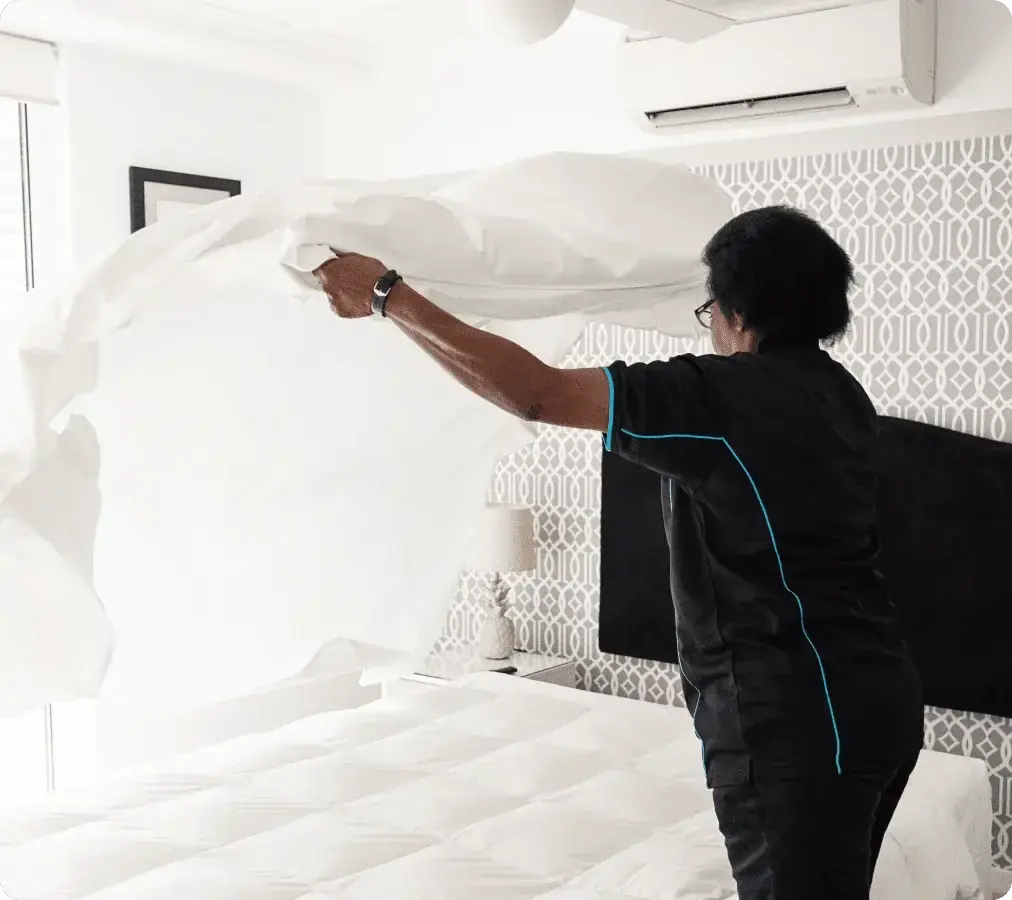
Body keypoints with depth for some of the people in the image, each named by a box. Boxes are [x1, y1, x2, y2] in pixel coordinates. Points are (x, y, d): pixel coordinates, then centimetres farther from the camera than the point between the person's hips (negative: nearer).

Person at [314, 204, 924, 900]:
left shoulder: (725, 396, -17)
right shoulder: (842, 394, 9)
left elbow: (532, 392, -20)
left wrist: (387, 295, -13)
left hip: (796, 719, -10)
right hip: (883, 696, 10)